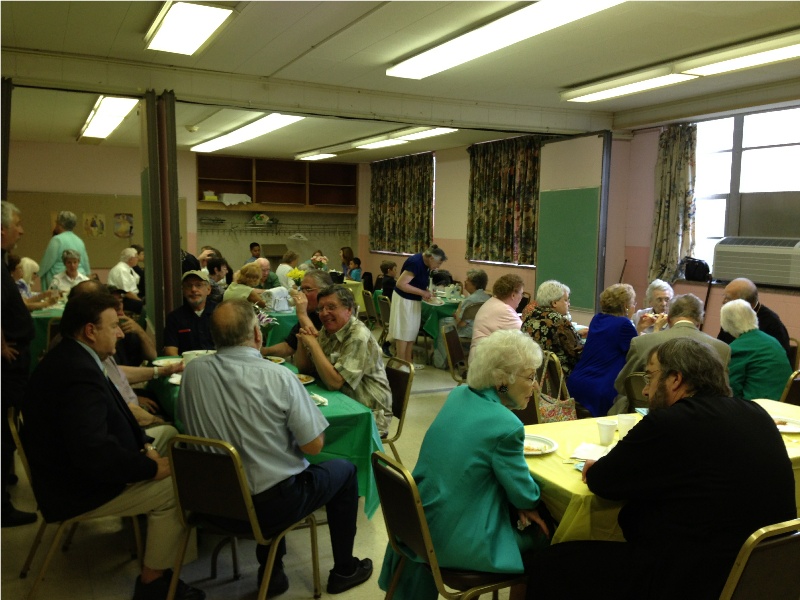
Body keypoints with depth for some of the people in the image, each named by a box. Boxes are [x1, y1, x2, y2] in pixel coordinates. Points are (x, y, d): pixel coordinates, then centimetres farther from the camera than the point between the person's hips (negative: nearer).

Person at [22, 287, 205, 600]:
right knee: (174, 487, -12)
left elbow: (105, 421, 11)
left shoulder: (69, 358, 4)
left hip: (72, 467, 10)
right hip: (77, 487, -10)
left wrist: (145, 445, -3)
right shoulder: (78, 374, -30)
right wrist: (152, 467, -22)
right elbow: (94, 454, -36)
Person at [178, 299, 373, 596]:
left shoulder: (192, 371, -9)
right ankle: (344, 570, 32)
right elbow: (314, 446, -15)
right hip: (269, 504, -5)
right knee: (345, 470, 20)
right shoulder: (278, 377, -22)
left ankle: (271, 572, 36)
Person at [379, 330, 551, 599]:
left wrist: (517, 501, 4)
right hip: (456, 540, -7)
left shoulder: (459, 395, 0)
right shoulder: (506, 426, -23)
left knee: (519, 509, 25)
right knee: (545, 530, 13)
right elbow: (526, 495, -11)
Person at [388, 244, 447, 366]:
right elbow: (400, 284, -28)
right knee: (404, 333, -3)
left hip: (413, 301, 9)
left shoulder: (425, 264, 2)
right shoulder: (415, 262, -25)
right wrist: (422, 292, -24)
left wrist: (426, 292, -3)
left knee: (412, 332, 13)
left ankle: (408, 362, 22)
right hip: (404, 300, -9)